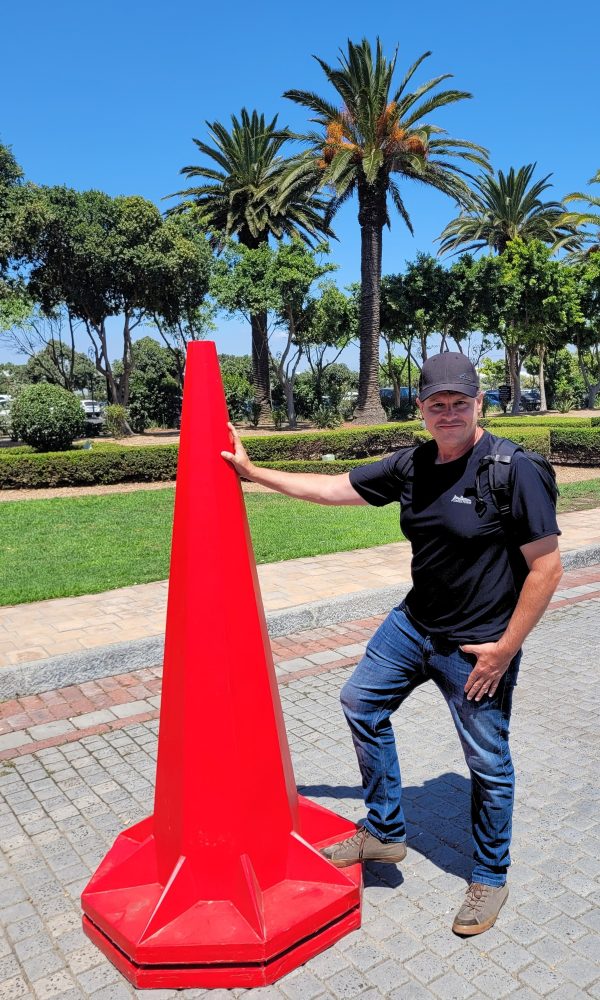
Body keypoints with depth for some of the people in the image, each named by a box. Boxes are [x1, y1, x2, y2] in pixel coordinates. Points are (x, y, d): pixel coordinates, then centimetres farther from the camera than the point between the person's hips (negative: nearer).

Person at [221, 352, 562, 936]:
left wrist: (505, 647, -18)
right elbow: (331, 489, 6)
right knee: (361, 701, 15)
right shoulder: (412, 466, -1)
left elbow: (546, 567, -18)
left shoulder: (514, 470, -19)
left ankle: (489, 879, 35)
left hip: (478, 646, -6)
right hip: (413, 624, 7)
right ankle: (384, 833, 33)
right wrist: (253, 472, 6)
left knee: (488, 764, 7)